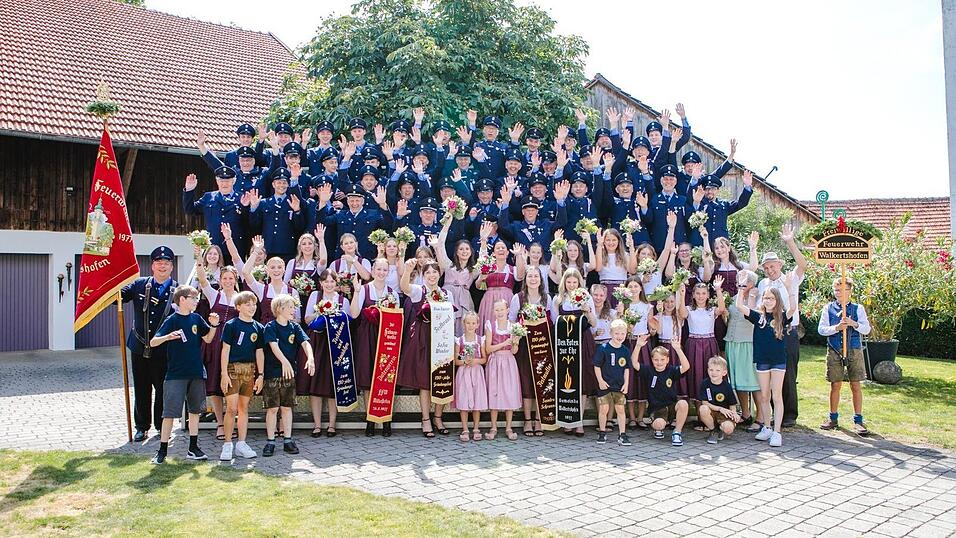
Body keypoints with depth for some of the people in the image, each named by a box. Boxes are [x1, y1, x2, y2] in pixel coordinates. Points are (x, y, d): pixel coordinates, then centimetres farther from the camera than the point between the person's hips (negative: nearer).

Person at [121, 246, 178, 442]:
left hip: (164, 350, -2)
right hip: (139, 347, 2)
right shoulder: (139, 285, 4)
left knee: (163, 389, 6)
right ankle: (142, 426, 24)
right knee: (141, 389, 12)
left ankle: (162, 426, 22)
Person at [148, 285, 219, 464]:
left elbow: (208, 339, 16)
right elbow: (153, 342, -15)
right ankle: (162, 450, 6)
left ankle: (193, 448, 19)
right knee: (170, 412, -4)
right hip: (176, 374, -5)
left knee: (195, 409, 10)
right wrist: (168, 336, -34)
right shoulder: (172, 320, -9)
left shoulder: (196, 318, 7)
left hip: (196, 372, 5)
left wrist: (213, 325, -1)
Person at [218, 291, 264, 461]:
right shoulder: (231, 325, -2)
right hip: (233, 368, -4)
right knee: (231, 408, -7)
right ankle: (227, 445, 2)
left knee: (244, 408, 9)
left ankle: (241, 444, 15)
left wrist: (260, 375, 9)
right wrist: (224, 373, -9)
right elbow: (225, 350, -4)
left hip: (250, 370, 4)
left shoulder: (258, 327, 10)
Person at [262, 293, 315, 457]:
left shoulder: (294, 327, 7)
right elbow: (273, 345, -21)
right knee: (272, 408, 1)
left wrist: (310, 358, -25)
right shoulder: (270, 327, -6)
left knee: (287, 407, 9)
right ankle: (270, 441, 11)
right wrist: (284, 361, -37)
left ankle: (288, 440, 16)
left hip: (289, 372, 4)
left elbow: (305, 343, -6)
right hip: (272, 372, -4)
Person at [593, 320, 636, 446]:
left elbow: (626, 369, 8)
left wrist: (626, 383, 1)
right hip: (605, 384, -3)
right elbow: (597, 366, -6)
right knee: (603, 409, 1)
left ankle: (622, 435, 9)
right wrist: (600, 381, -9)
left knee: (620, 409, 3)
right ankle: (602, 433, 18)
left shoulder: (625, 351, 1)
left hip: (619, 385, 3)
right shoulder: (603, 348, -11)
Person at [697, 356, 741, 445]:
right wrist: (720, 408, -19)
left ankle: (720, 429, 11)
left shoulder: (727, 386, -6)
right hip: (710, 413, 1)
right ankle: (713, 431, -6)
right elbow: (704, 403, -9)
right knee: (703, 409, -34)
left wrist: (734, 414, -20)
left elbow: (732, 405, 1)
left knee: (729, 428, -31)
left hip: (724, 414, -1)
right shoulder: (705, 383, -7)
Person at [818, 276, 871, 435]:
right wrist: (836, 328, -17)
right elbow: (821, 329, -2)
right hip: (834, 351, 0)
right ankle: (833, 418, 19)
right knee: (835, 385, 5)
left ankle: (858, 421, 8)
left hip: (854, 351, 0)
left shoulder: (858, 308, 5)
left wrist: (854, 324, -20)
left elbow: (866, 329, -2)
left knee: (856, 386, 1)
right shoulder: (828, 308, 5)